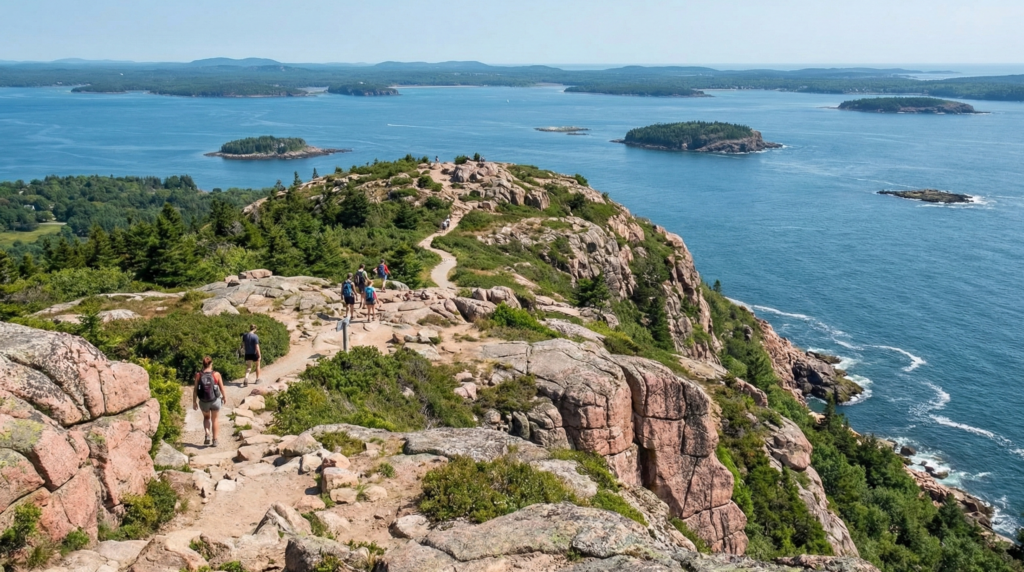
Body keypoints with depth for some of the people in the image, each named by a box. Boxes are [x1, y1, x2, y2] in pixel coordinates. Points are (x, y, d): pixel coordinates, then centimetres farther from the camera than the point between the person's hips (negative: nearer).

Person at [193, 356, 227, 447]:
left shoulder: (198, 375, -11)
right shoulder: (216, 375, -13)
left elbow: (195, 390, -8)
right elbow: (222, 388, -5)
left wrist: (194, 402, 5)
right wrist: (224, 397, 14)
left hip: (203, 402, 1)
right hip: (215, 401, -1)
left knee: (206, 417, 28)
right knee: (214, 420, 20)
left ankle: (207, 434, 6)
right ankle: (215, 440, 23)